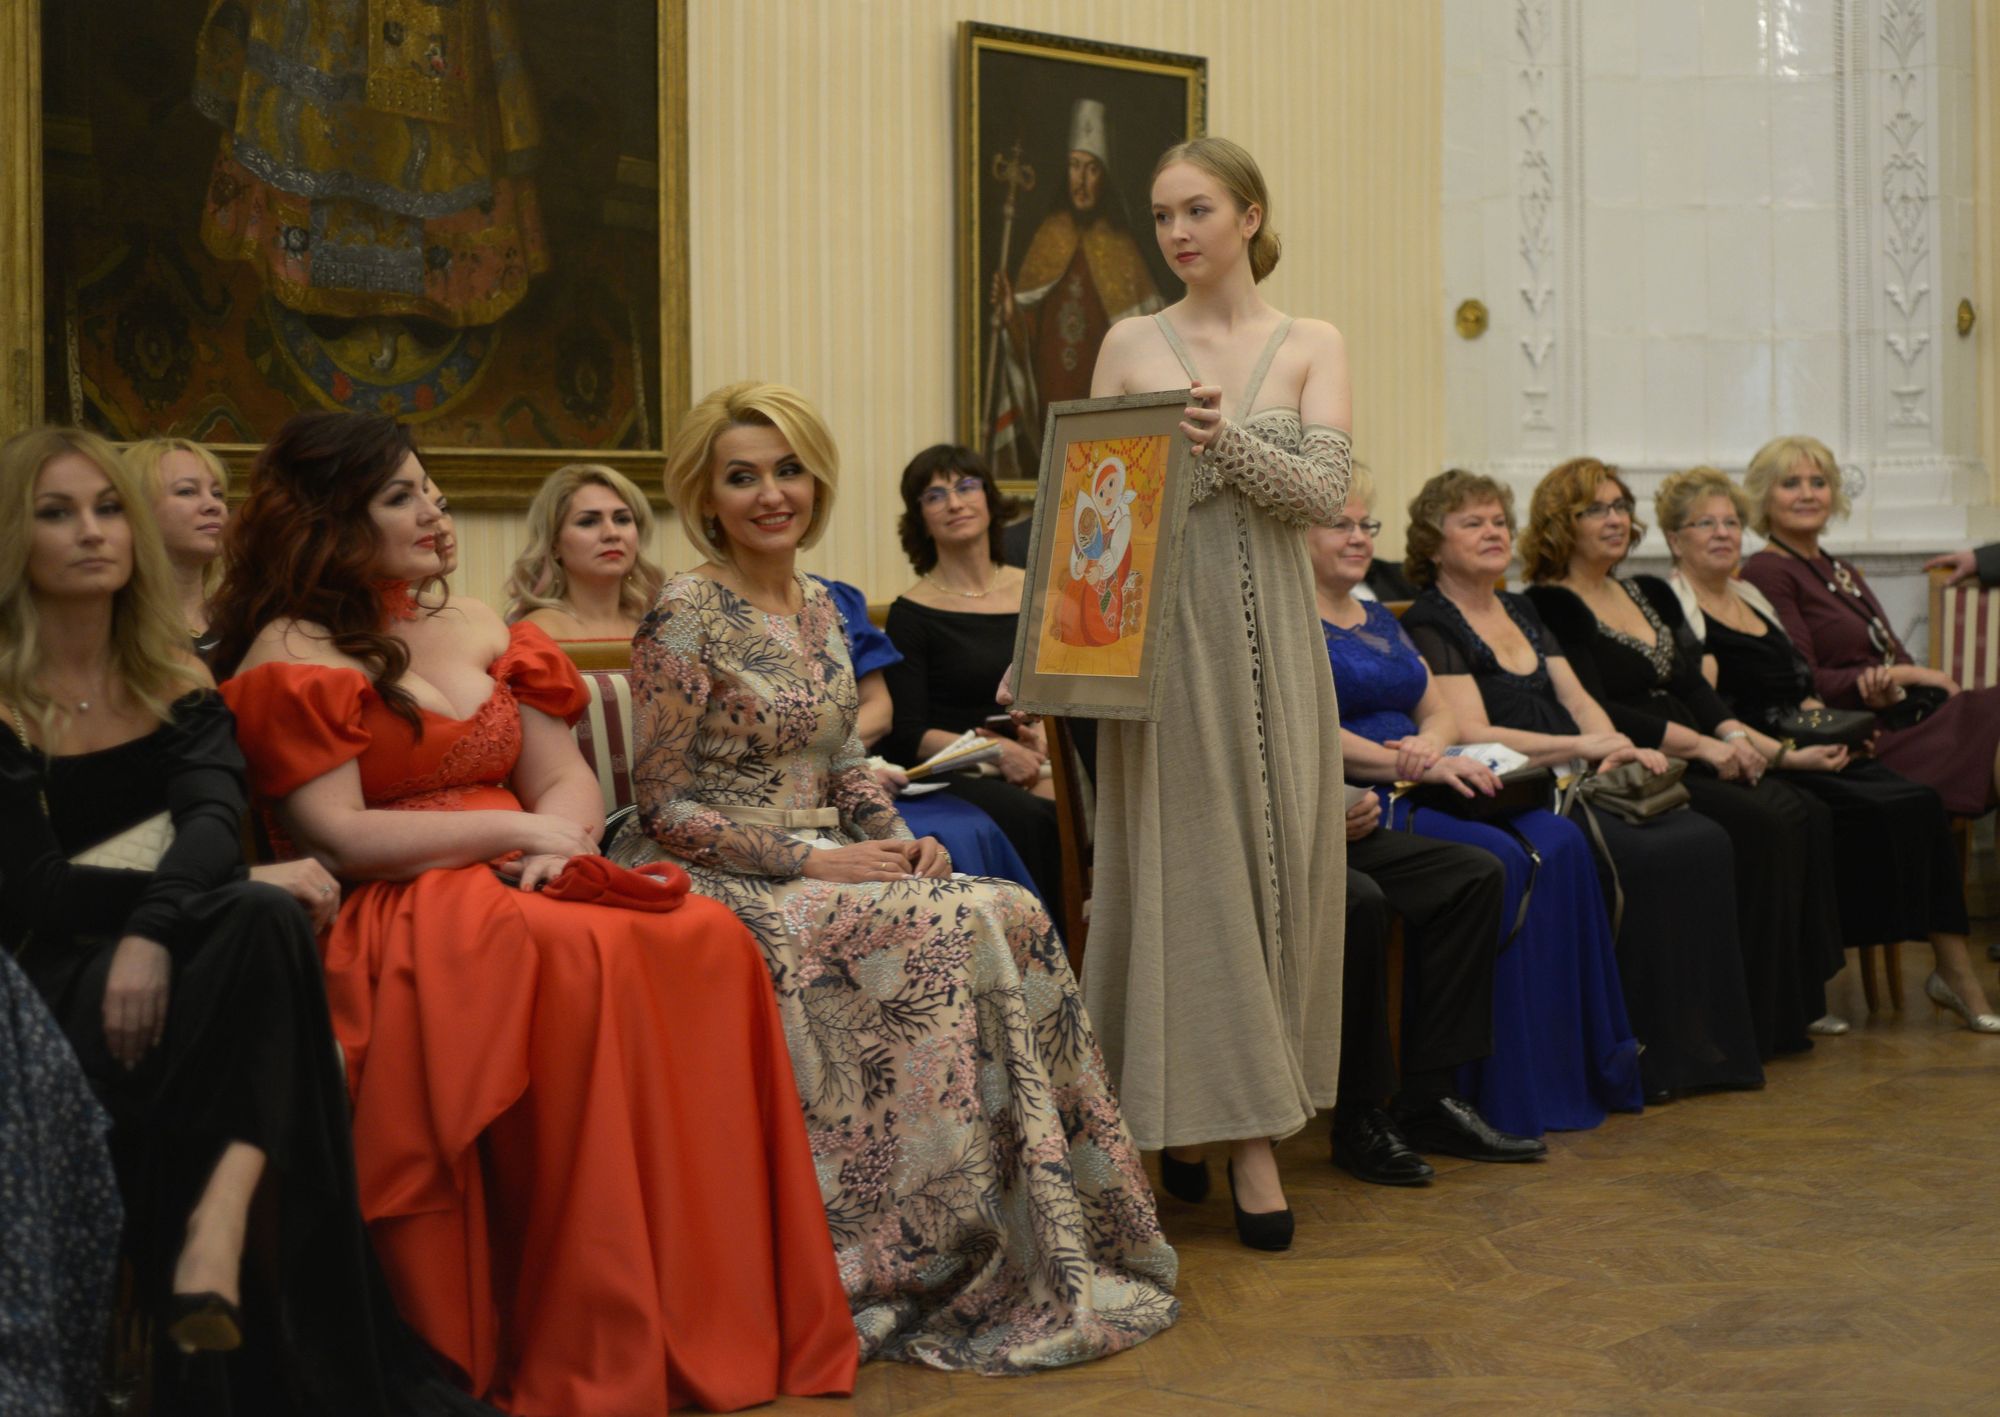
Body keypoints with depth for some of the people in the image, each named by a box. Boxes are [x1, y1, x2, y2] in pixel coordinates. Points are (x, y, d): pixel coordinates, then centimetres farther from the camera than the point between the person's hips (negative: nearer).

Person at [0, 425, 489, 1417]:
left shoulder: (176, 684, 12)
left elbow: (213, 817, -6)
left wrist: (153, 932, -29)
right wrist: (257, 887, -16)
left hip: (176, 969, 4)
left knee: (263, 921, -30)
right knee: (260, 916, -31)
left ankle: (222, 1219, -41)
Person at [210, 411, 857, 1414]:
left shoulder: (473, 627, 22)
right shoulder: (292, 658, 1)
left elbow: (568, 781, 16)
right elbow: (337, 837, -11)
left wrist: (556, 841, -7)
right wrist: (515, 827, -10)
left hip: (528, 887, 6)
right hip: (402, 919, -6)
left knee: (711, 941, -22)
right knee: (586, 961, -35)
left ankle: (722, 1321, -21)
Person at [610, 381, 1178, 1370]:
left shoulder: (818, 607, 13)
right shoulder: (685, 617, -10)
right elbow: (663, 807, -12)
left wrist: (899, 839, -2)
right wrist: (813, 860, -18)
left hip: (823, 863, 7)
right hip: (719, 882, -7)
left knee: (1012, 917, -18)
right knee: (949, 931, -27)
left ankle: (1051, 1240, -12)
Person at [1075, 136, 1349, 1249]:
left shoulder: (1313, 346, 5)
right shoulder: (1131, 346, 6)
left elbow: (1327, 493, -7)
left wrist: (1226, 440, -22)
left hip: (1268, 633, 1)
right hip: (1161, 628, 0)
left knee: (1270, 858, 2)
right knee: (1184, 864, -2)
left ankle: (1230, 1112, 13)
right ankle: (1240, 1126, 9)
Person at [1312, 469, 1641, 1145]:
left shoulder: (1379, 618, 24)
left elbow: (1440, 713, 20)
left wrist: (1429, 745, -4)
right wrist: (1414, 767, -21)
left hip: (1414, 792, 8)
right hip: (1345, 810, -8)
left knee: (1556, 845, -14)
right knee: (1494, 861, -27)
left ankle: (1579, 1070, -13)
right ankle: (1429, 1096, -22)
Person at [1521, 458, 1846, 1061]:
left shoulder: (1653, 595, 22)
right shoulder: (1550, 608, -3)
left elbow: (1692, 687, 14)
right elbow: (1594, 713, -14)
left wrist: (1739, 736, -6)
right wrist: (1703, 744, -17)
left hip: (1691, 762, 8)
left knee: (1806, 814, -16)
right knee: (1760, 825, -26)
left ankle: (1797, 1004, -11)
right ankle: (1754, 1021, -18)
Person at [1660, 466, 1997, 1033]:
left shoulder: (1751, 596, 22)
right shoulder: (1670, 607, -4)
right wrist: (1784, 755, -19)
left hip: (1808, 753, 7)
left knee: (1920, 802, -18)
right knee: (1888, 810, -27)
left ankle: (1954, 970, -16)